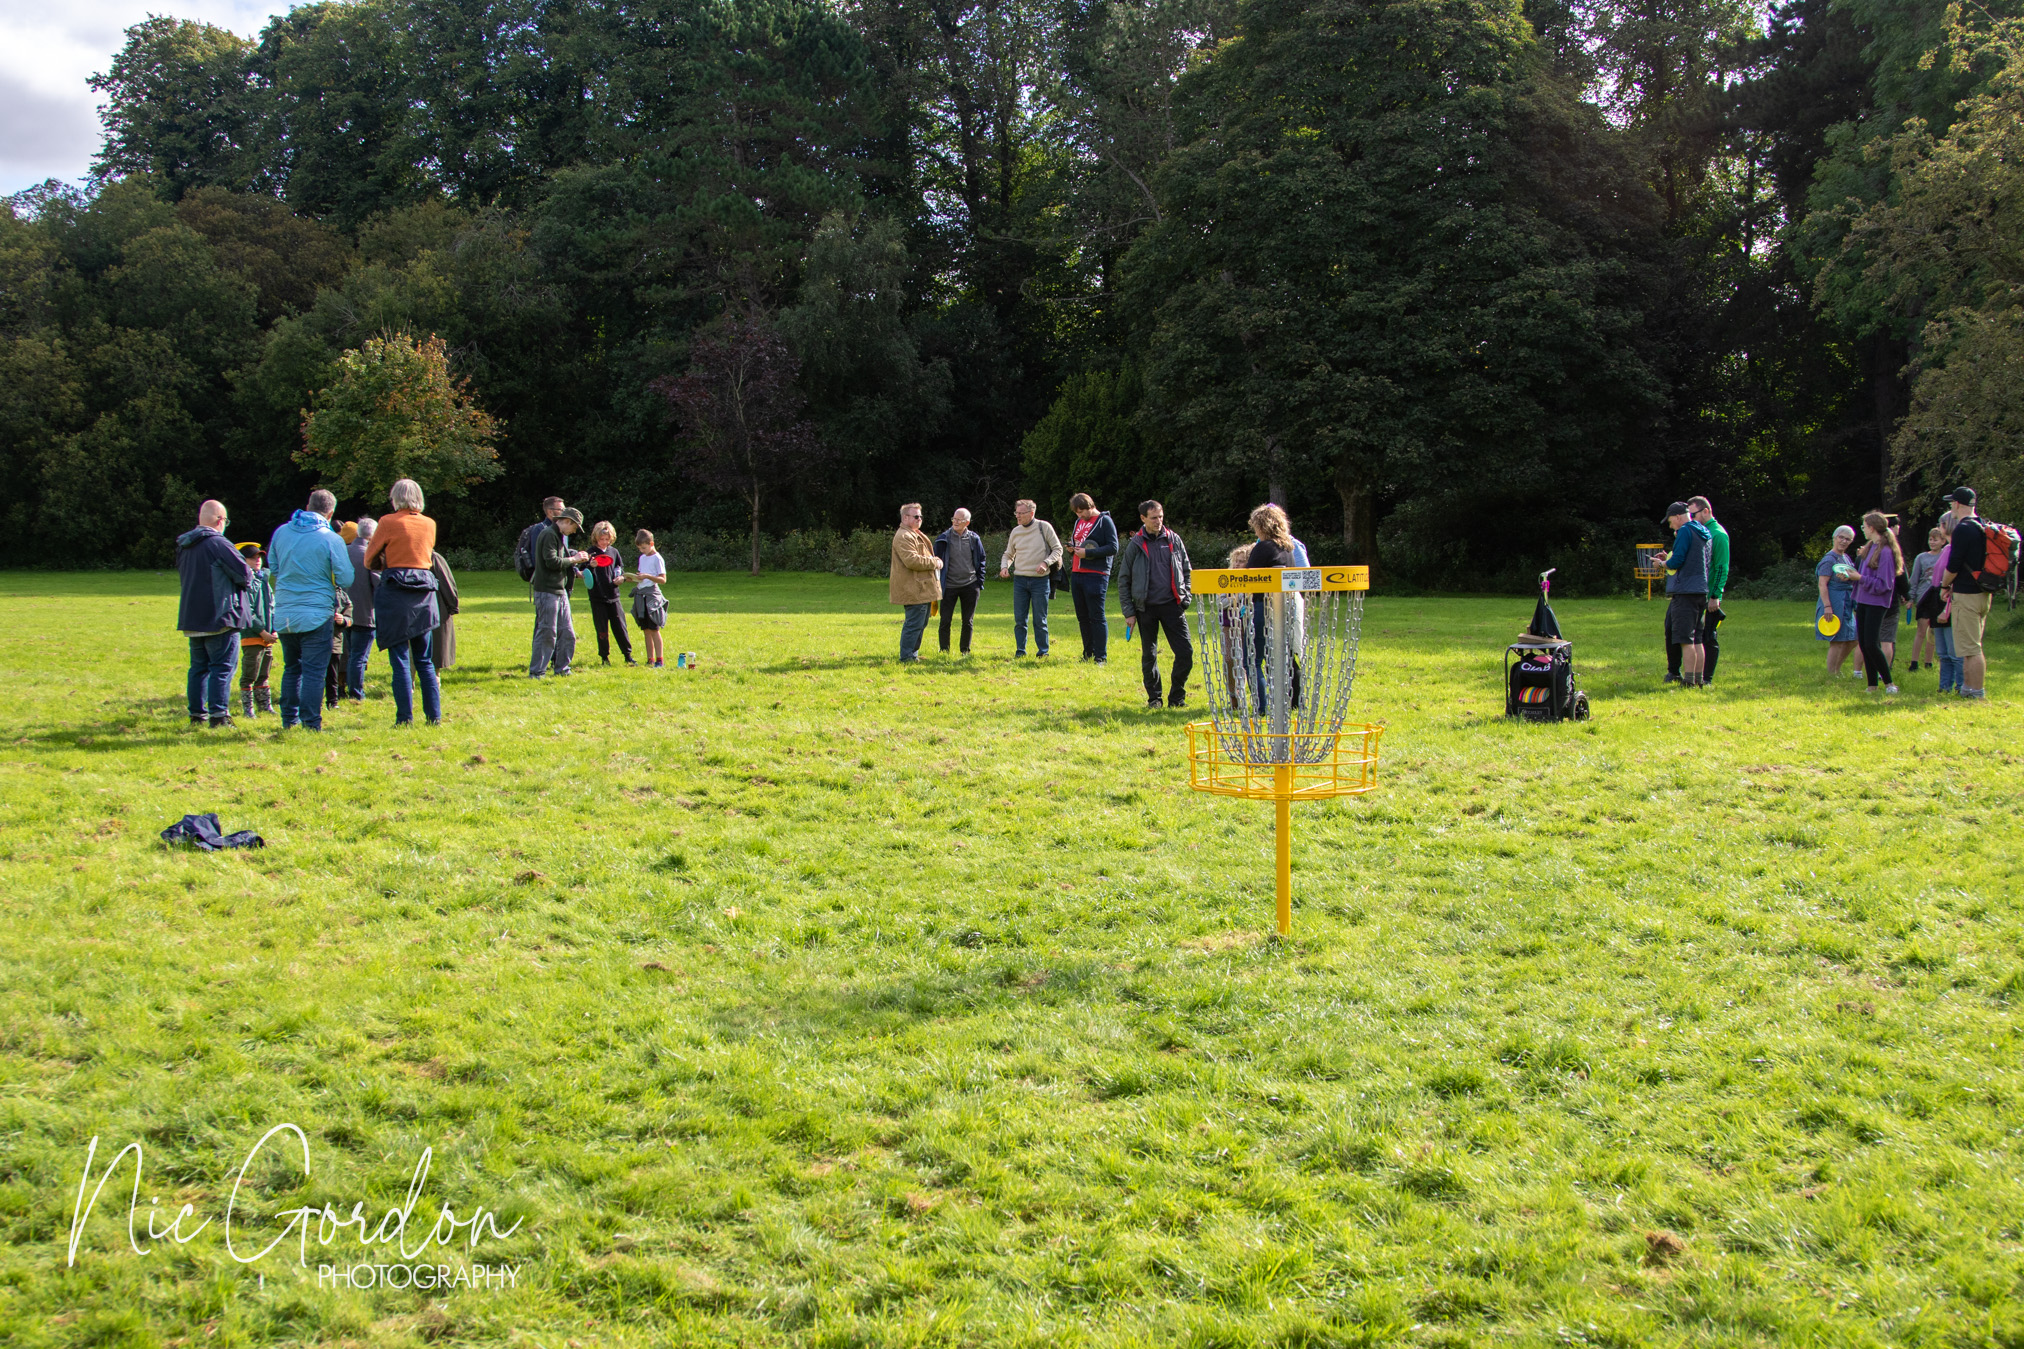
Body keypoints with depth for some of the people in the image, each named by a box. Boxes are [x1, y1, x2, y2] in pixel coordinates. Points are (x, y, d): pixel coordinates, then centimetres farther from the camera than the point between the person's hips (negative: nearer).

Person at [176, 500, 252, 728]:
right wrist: (247, 578, 7)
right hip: (219, 617, -8)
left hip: (191, 618, 8)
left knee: (199, 666, 14)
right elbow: (245, 574, -15)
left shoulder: (183, 546, 11)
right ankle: (218, 714, -9)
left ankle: (197, 714, 16)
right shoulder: (218, 544, -15)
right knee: (223, 666, -5)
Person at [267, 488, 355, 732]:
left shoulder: (281, 532, 4)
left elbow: (272, 565, 17)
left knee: (291, 667, 17)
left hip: (283, 614, 5)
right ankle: (311, 722, -4)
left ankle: (289, 718, 22)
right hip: (317, 613, -5)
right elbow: (346, 579, -8)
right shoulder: (332, 539, -10)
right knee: (314, 670, -2)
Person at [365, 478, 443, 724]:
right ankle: (434, 715, 6)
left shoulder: (389, 523, -5)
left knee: (400, 660, -2)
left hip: (395, 592, -4)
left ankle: (405, 717, -4)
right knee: (424, 661, 10)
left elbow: (370, 560, 4)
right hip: (424, 592, 4)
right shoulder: (430, 524, 8)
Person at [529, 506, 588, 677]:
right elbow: (551, 561, -21)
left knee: (567, 632, 11)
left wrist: (576, 556, 4)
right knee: (547, 633, -8)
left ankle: (561, 668, 20)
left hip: (560, 591, 10)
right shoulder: (548, 535, -12)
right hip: (547, 591, -10)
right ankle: (536, 672, -3)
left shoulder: (559, 536, 19)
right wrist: (573, 559, -11)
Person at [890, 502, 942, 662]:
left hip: (922, 589, 11)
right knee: (914, 623, -10)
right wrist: (934, 563, -16)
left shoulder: (915, 535, 22)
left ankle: (912, 654, 23)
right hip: (914, 590, -11)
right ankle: (906, 657, -7)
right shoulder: (904, 537, -15)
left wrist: (935, 561, 12)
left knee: (920, 623, 16)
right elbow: (911, 560, -26)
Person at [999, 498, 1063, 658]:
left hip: (1040, 580, -3)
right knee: (1019, 619, 3)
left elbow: (1057, 549, 0)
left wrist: (1046, 562, -16)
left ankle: (1043, 651, 11)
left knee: (1040, 619, 1)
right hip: (1020, 580, 3)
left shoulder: (1044, 527, -3)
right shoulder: (1015, 531, 8)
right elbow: (1008, 554, 18)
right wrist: (1004, 567, -3)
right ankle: (1020, 650, 12)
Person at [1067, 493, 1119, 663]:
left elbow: (1113, 548, -12)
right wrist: (1072, 547, 6)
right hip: (1076, 573, 8)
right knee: (1082, 617, 10)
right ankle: (1088, 653, 19)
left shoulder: (1104, 521, -5)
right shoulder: (1079, 522, 18)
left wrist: (1088, 553, -17)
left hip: (1096, 575, -8)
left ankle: (1101, 656, -3)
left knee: (1097, 617, -7)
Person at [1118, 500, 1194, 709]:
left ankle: (1177, 696, 10)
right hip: (1146, 608, -1)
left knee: (1185, 652, -6)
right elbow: (1123, 580, 4)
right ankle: (1154, 697, 19)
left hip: (1172, 605, 1)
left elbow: (1187, 571, 16)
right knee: (1149, 655, 6)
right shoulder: (1135, 545, 1)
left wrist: (1186, 597, 5)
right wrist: (1129, 612, -1)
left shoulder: (1174, 540, 6)